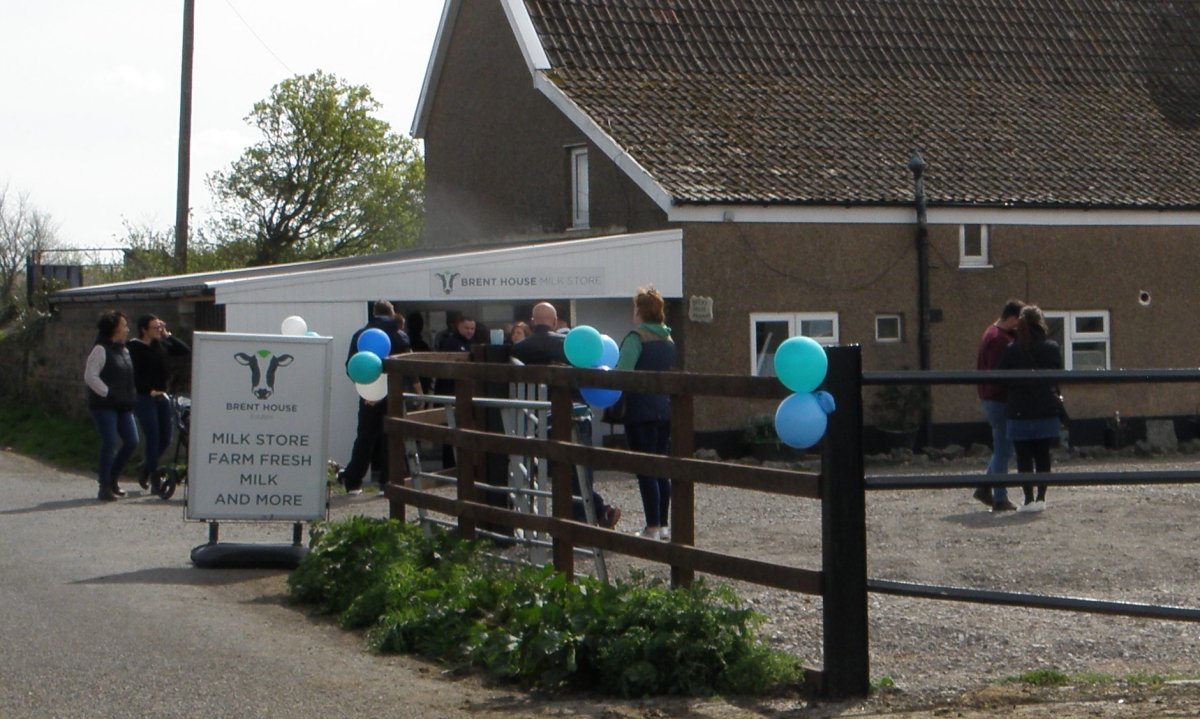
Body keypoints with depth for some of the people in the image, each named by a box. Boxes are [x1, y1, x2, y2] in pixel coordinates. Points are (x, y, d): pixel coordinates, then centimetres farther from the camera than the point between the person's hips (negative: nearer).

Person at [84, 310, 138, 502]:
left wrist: (131, 397, 14)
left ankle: (112, 476, 20)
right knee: (110, 443, -9)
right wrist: (107, 393, -16)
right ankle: (105, 487, -1)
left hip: (123, 406, 8)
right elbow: (90, 376, -16)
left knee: (132, 441, 3)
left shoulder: (124, 351, 16)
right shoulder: (101, 350, -10)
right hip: (104, 405, -8)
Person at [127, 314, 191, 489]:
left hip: (162, 396, 6)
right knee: (153, 437, -10)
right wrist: (149, 391, -16)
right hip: (144, 397, -6)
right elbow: (134, 375, -13)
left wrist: (167, 335, 1)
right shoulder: (134, 347, -7)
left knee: (165, 439, 7)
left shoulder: (161, 344, 11)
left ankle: (147, 468, 29)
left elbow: (186, 351, 4)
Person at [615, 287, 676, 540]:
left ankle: (652, 527, -4)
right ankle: (664, 524, 15)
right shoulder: (668, 340, 12)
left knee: (645, 470, -4)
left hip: (641, 412, -7)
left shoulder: (636, 338, -12)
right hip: (666, 411, 7)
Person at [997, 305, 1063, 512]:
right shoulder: (1052, 348, 1)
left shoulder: (1011, 350, -5)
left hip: (1019, 411, -2)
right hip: (1046, 410, 2)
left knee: (1024, 457, 2)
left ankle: (1029, 499, -3)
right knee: (1043, 456, 11)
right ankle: (1041, 498, 11)